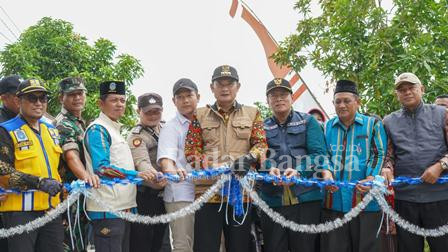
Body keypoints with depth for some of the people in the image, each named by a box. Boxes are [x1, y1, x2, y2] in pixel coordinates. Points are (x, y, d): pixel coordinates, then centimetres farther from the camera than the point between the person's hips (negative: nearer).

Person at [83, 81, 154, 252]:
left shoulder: (116, 130, 20)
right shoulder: (97, 130, -9)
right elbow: (101, 168, -20)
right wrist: (136, 174, -27)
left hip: (124, 207, 9)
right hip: (107, 209, -9)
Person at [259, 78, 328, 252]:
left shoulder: (308, 122, 9)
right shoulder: (262, 127, 14)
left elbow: (319, 154, -2)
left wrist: (298, 171, -19)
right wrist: (269, 170, -20)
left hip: (306, 197, -2)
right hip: (272, 200, 2)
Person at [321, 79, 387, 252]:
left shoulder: (373, 124, 8)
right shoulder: (327, 127, 15)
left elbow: (379, 154, 1)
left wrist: (371, 178, -16)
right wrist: (326, 173, -11)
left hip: (365, 199, -2)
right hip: (334, 199, 2)